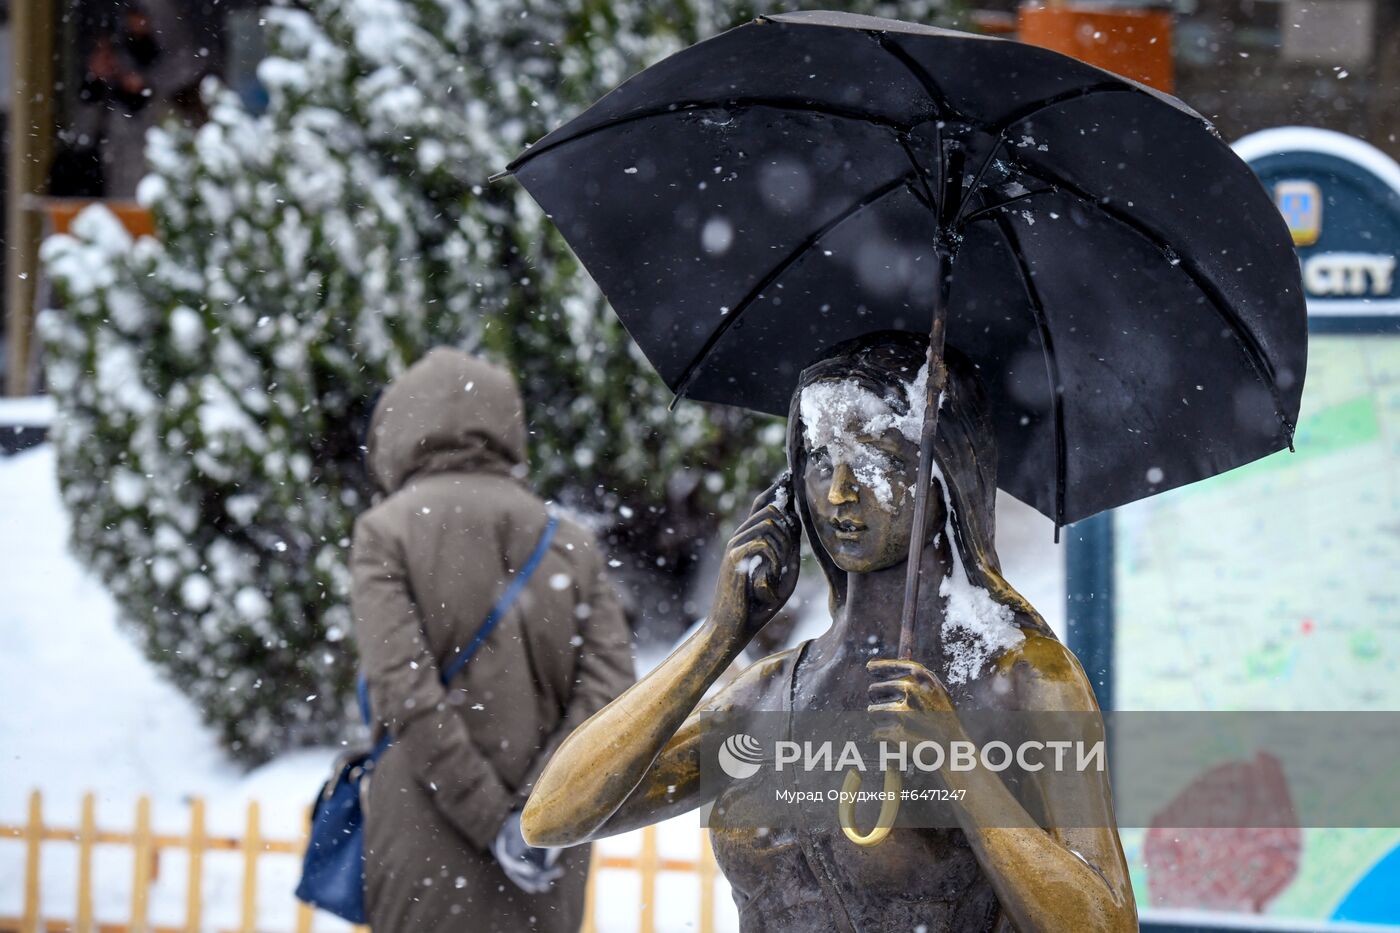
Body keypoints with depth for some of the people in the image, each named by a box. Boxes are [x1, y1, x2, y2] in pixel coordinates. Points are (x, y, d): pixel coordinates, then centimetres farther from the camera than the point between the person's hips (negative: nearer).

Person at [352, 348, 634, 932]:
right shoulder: (568, 542, 11)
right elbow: (610, 690, -1)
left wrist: (493, 820, -11)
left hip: (430, 847, -4)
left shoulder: (387, 532, -1)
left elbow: (405, 693, -12)